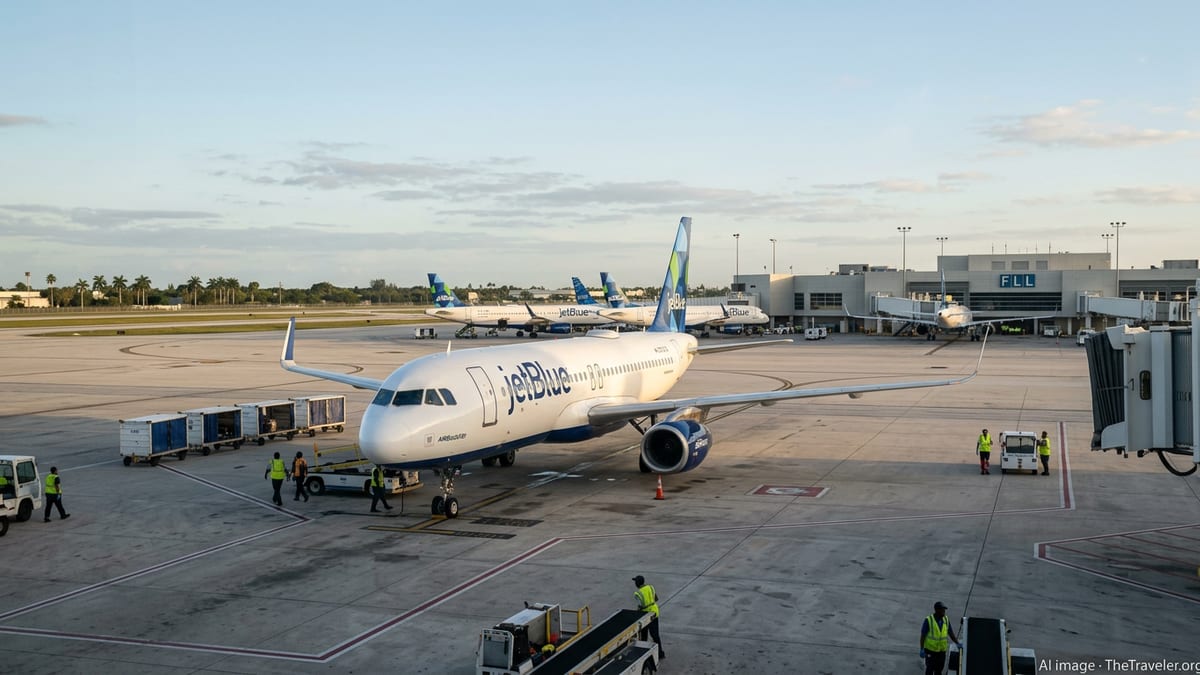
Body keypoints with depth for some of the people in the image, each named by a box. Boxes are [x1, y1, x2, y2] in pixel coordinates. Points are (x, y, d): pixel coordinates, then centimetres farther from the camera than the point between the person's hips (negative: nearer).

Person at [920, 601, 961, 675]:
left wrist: (958, 643, -4)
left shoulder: (946, 620, -2)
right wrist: (922, 650, -14)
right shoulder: (928, 620, -17)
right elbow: (923, 636, -13)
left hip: (942, 650, 5)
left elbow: (951, 633, 7)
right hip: (930, 650, -5)